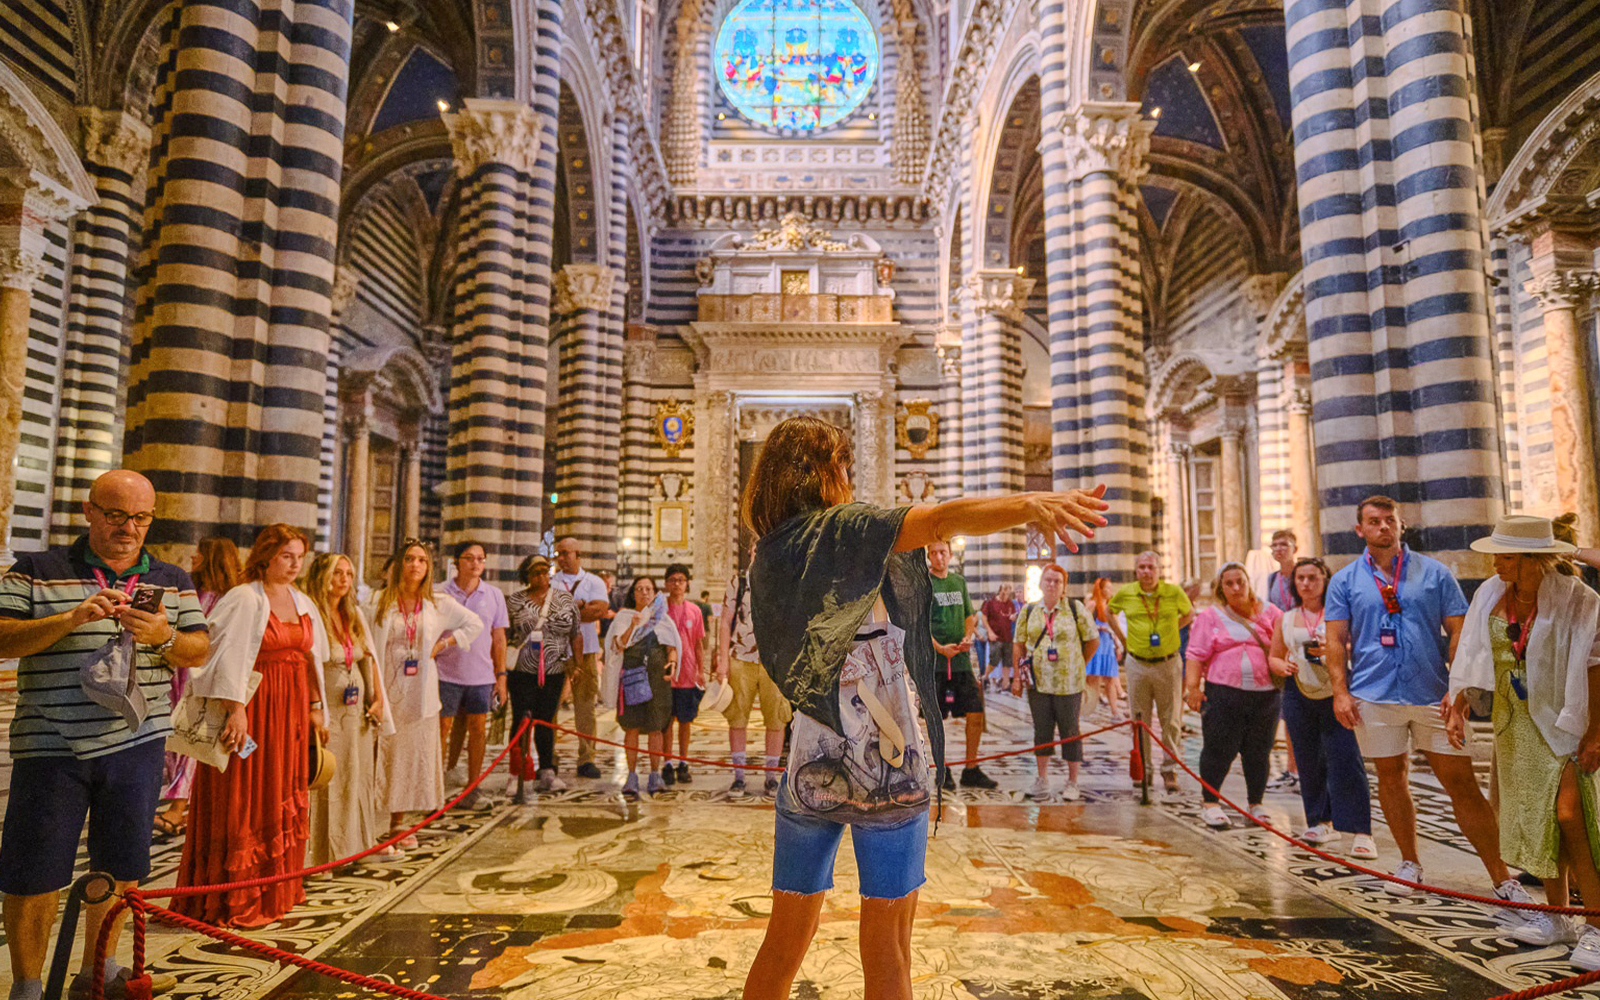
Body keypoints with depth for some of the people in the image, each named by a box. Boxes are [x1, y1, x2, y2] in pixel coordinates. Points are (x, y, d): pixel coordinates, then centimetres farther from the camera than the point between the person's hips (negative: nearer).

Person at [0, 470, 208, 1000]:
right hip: (51, 744, -3)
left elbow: (199, 653, 6)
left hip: (137, 743, 3)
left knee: (121, 866, 12)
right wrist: (70, 619, -23)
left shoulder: (172, 581, 9)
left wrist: (163, 636, -15)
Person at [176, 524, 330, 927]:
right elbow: (231, 655, -18)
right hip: (253, 708, -7)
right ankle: (237, 901, 13)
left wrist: (316, 707, 14)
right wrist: (236, 709, -27)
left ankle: (276, 890, 26)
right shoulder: (244, 599, -10)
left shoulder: (303, 603, 11)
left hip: (292, 711, 7)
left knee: (284, 799, 13)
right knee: (244, 802, 1)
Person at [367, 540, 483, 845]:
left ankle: (398, 823, 20)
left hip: (419, 692, 2)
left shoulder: (439, 603, 4)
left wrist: (442, 644, 4)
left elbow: (475, 624, 14)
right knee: (380, 755, -4)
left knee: (414, 754, 7)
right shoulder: (379, 601, -1)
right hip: (386, 690, -2)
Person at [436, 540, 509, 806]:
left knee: (478, 729, 6)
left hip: (481, 675, 2)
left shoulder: (494, 595, 6)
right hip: (446, 673, -2)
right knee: (442, 728, 3)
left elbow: (499, 639, 10)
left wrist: (501, 675, 6)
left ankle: (473, 788, 16)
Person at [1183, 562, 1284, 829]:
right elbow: (1196, 654, -1)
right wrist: (1193, 687, -9)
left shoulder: (1269, 612, 11)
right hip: (1224, 694, -2)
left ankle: (1255, 804, 24)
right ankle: (1209, 803, 13)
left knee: (1259, 752, 8)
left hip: (1265, 694, 2)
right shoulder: (1210, 616, 5)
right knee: (1219, 750, -1)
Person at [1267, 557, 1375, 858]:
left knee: (1345, 760, -10)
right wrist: (1281, 666, -3)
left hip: (1337, 694, -4)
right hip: (1299, 695, 4)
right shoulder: (1286, 619, 12)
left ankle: (1361, 833, -5)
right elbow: (1275, 656, 19)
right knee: (1309, 762, 10)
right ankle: (1321, 821, 25)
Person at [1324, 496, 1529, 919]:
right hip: (1374, 694, 1)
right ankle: (1409, 863, 25)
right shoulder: (1345, 581, 6)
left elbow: (1458, 631, 4)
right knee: (1390, 777, 10)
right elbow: (1336, 640, 4)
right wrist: (1340, 691, -5)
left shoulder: (1434, 573, 6)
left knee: (1461, 782, -1)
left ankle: (1503, 880, 5)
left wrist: (1458, 687, -5)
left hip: (1432, 694, -1)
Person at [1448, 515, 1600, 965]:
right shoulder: (1490, 594, 0)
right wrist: (1458, 706, 0)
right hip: (1514, 720, 5)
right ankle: (1557, 916, 24)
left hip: (1564, 718, -5)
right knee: (1533, 816, 10)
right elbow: (1473, 658, 5)